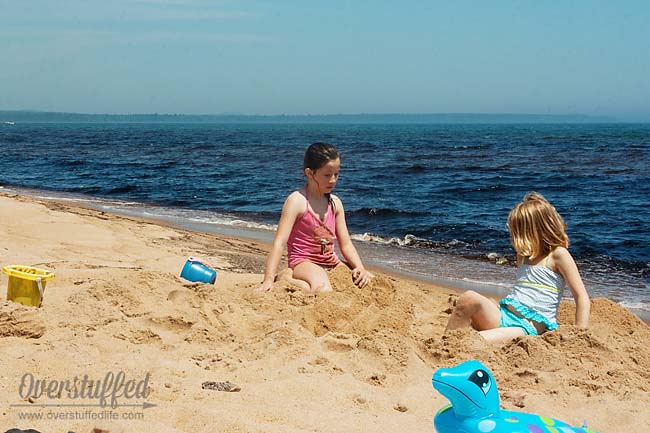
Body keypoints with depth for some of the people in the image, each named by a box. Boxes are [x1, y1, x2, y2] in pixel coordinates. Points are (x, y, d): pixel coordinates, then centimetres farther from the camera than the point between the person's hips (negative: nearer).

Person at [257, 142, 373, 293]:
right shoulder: (297, 201, -11)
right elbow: (280, 242, -18)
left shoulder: (335, 203, 8)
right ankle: (286, 278, -10)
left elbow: (346, 244, 10)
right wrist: (269, 279, -26)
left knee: (369, 282, -5)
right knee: (324, 292, -36)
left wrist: (360, 269, -8)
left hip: (331, 263, 8)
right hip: (304, 263, -8)